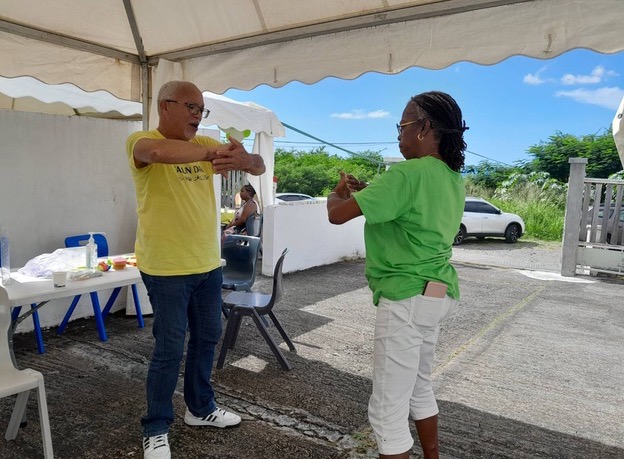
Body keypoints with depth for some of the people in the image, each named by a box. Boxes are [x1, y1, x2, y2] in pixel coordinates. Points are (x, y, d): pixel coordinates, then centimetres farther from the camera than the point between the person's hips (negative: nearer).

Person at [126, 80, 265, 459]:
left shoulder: (204, 144, 8)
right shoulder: (141, 141, -9)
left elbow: (259, 167, 0)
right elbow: (159, 152, -36)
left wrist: (245, 159, -23)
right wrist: (214, 153, -28)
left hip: (208, 265, 6)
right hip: (166, 269, -6)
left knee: (207, 339, 17)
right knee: (169, 349, 2)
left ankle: (201, 408, 37)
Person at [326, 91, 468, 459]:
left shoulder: (409, 174, -20)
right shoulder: (452, 178, 9)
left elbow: (338, 214, -19)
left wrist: (338, 193, 3)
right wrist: (368, 193, 13)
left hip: (407, 298, -10)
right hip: (436, 292, 10)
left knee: (388, 408, 3)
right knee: (420, 387, 27)